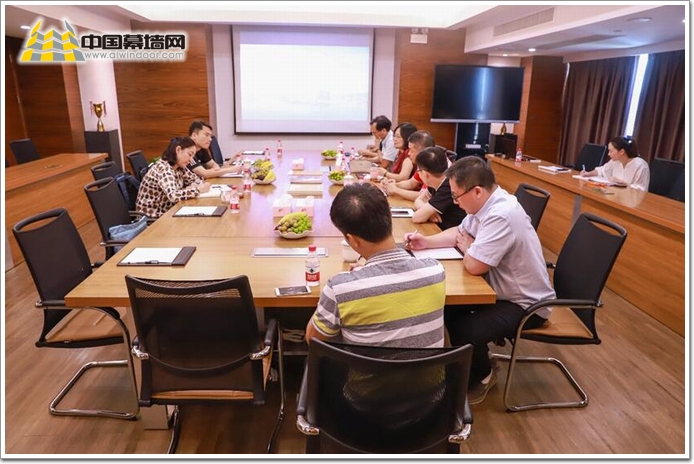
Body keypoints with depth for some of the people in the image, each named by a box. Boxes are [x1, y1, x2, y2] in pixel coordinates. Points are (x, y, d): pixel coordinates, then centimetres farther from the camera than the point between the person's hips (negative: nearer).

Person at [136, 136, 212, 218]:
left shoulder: (179, 167, 0)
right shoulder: (163, 168, -22)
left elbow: (196, 179, 13)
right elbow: (173, 195, -35)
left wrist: (192, 187, -9)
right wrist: (198, 189, -24)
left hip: (167, 213, 7)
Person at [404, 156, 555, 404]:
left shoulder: (500, 216, -33)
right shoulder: (486, 203, -2)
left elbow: (473, 265, -31)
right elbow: (460, 233, 13)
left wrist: (466, 247, -8)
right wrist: (426, 241, -2)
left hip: (525, 304, -9)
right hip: (504, 290, 10)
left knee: (465, 330, -23)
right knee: (447, 306, 6)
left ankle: (481, 376, 10)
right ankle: (469, 364, 26)